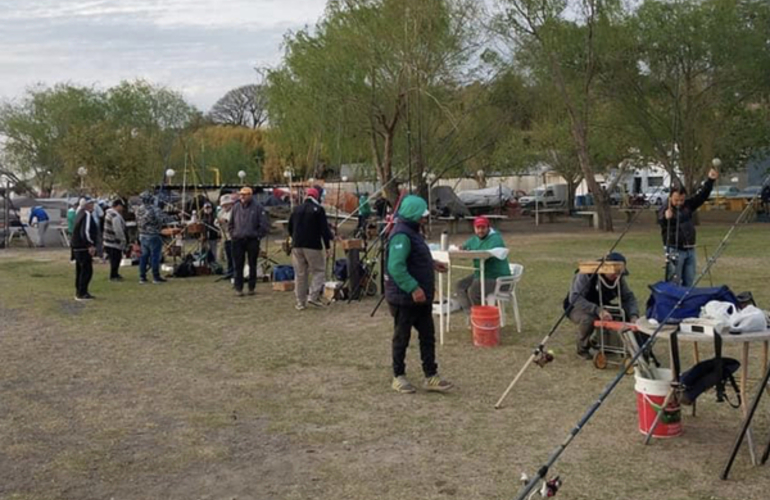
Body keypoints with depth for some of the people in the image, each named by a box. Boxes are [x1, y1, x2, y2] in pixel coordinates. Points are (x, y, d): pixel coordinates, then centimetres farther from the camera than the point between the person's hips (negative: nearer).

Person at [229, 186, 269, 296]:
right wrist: (233, 234, 11)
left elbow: (265, 225, -2)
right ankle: (238, 288, 7)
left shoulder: (257, 208, -4)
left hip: (252, 241, -2)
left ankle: (252, 287, 14)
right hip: (238, 241, 3)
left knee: (252, 265, 5)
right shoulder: (236, 207, 8)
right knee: (238, 265, 1)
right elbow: (231, 223, 20)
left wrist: (258, 236, -3)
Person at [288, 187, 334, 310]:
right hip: (313, 246, -5)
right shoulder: (318, 209, -6)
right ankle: (313, 296, -6)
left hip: (297, 246, 5)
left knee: (300, 274, 8)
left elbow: (290, 228, 19)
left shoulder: (296, 209, 10)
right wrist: (328, 247, -5)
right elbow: (324, 230, -9)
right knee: (318, 271, 6)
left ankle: (300, 302, 9)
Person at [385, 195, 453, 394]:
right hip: (404, 298, -10)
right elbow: (396, 267, -29)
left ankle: (431, 376, 16)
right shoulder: (401, 235, -21)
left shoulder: (412, 231, 13)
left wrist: (432, 264, 24)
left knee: (428, 336, 10)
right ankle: (398, 377, 17)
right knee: (402, 338, 4)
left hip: (420, 297, 10)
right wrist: (413, 288, -32)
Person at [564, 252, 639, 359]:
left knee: (626, 314, -18)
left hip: (601, 309, 6)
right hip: (577, 308, -6)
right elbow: (574, 298, -40)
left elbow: (629, 297, -9)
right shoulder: (586, 275, -29)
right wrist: (597, 310, -52)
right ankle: (583, 348, -9)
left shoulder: (618, 278, -10)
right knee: (588, 319, -39)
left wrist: (634, 315, -30)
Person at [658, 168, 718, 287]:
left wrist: (710, 180, -6)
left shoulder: (689, 205, 9)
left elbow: (702, 195, 8)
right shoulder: (665, 210, -10)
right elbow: (660, 220, -29)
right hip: (675, 251, -6)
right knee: (674, 284, -5)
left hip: (690, 250, 6)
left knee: (689, 284, 12)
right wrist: (666, 217, -53)